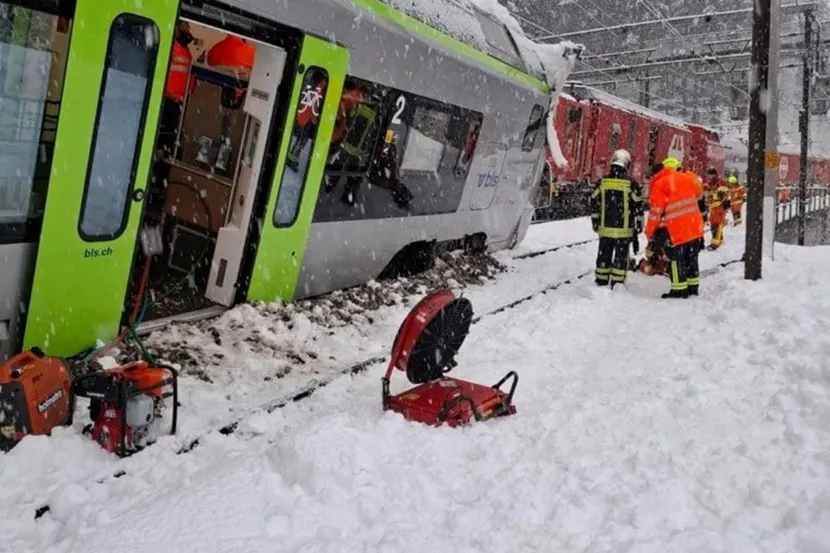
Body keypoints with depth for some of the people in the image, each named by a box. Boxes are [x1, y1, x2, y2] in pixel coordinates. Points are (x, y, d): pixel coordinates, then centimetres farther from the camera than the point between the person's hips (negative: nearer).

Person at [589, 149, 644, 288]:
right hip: (624, 230, -3)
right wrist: (638, 227, 5)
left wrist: (595, 224, 15)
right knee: (621, 257, 5)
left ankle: (601, 282, 19)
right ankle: (617, 285, 7)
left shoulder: (601, 182, 0)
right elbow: (638, 207, -5)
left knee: (604, 256, 12)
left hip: (605, 229, 3)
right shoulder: (631, 184, -9)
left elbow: (594, 205, 6)